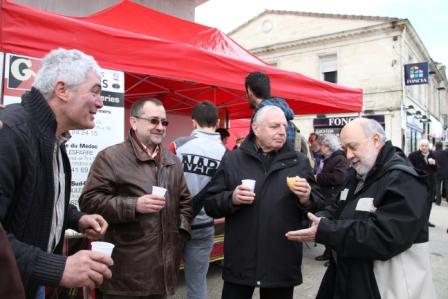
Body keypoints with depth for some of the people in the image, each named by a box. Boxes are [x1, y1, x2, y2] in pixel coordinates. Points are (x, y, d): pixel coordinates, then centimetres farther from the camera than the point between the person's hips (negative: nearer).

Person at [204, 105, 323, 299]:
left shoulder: (299, 161, 5)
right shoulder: (231, 160, 2)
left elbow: (317, 206, 4)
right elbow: (210, 204, 1)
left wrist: (306, 199, -17)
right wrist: (231, 199, -18)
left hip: (283, 265, 1)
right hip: (239, 263, -1)